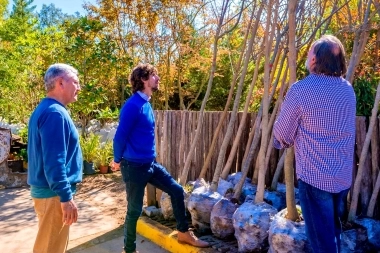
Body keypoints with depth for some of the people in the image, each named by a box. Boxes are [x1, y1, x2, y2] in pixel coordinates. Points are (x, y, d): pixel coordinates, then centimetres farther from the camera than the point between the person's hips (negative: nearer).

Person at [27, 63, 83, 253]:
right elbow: (54, 161, -25)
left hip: (45, 189, 10)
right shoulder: (55, 113, -21)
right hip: (54, 193, -10)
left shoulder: (44, 109, 11)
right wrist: (66, 197, -22)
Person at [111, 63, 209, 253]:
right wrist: (118, 161, -3)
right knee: (134, 210, 6)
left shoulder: (146, 103, 9)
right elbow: (120, 136, -18)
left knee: (176, 191, 13)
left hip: (151, 163, 9)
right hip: (135, 166, -9)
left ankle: (184, 233, 28)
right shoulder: (133, 105, -21)